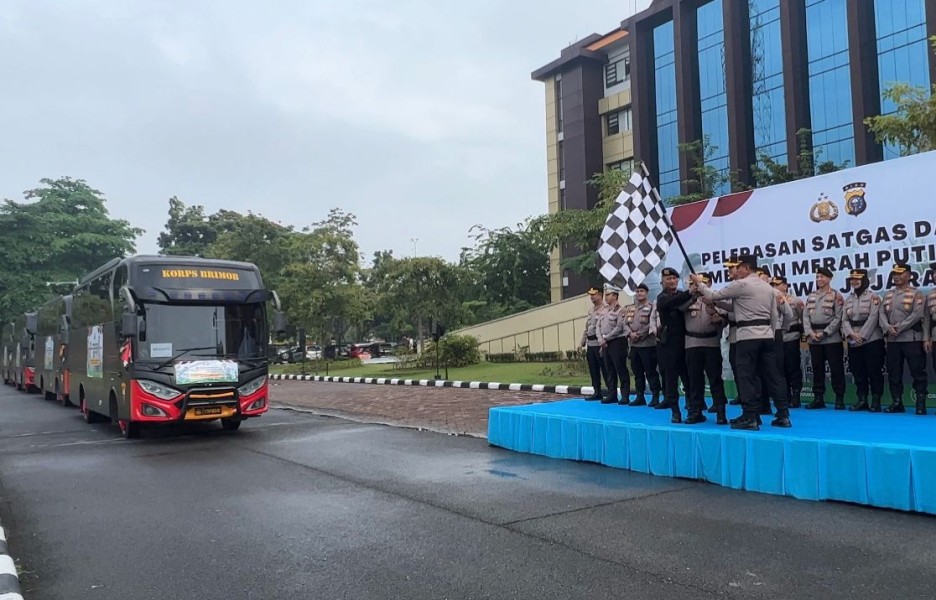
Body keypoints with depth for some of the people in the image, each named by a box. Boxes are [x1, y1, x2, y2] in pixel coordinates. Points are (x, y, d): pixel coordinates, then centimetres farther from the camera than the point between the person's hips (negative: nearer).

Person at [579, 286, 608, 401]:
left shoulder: (605, 309, -11)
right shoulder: (591, 310, 17)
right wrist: (582, 343, 18)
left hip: (600, 344, -8)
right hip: (590, 344, 8)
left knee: (605, 370, -4)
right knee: (593, 370, 12)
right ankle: (597, 392, 20)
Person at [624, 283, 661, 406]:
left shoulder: (651, 306, -5)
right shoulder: (630, 308, 14)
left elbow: (652, 324, -13)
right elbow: (626, 323, 9)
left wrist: (639, 334, -14)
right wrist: (631, 333, -9)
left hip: (647, 344, -6)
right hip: (634, 344, 6)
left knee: (651, 372, -4)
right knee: (637, 372, 11)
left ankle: (655, 397, 2)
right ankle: (640, 396, 19)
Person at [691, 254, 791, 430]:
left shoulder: (740, 284, -7)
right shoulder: (768, 287, 16)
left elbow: (713, 296, -1)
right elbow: (774, 316, 15)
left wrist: (699, 283, 13)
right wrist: (771, 334, 19)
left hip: (748, 336, -7)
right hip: (767, 335, 7)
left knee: (746, 377, -3)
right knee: (772, 375, 8)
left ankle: (750, 418, -4)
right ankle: (783, 415, 10)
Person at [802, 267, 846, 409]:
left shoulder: (836, 296, -1)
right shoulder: (811, 297, 15)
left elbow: (838, 317, -9)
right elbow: (805, 316, 9)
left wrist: (825, 332, -14)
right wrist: (810, 332, -5)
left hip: (832, 338, -5)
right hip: (813, 339, 5)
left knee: (836, 368, -2)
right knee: (817, 368, 8)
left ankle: (839, 398, 4)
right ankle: (818, 398, 14)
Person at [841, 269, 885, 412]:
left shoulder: (873, 297, -3)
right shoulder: (848, 299, 13)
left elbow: (873, 318, -12)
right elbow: (845, 319, 6)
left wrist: (862, 336, -17)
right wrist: (851, 334, -11)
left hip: (871, 339, -5)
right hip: (853, 342, 5)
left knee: (874, 371, -3)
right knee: (858, 372, 8)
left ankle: (876, 401, 3)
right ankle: (862, 400, 15)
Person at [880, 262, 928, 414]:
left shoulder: (916, 294, 0)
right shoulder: (888, 295, 15)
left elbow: (917, 315, -12)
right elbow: (882, 313, 6)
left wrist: (899, 327, -16)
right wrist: (888, 327, -12)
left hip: (912, 339, -5)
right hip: (892, 340, 5)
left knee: (917, 372, -3)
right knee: (893, 373, 8)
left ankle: (921, 403, 2)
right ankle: (896, 402, 15)